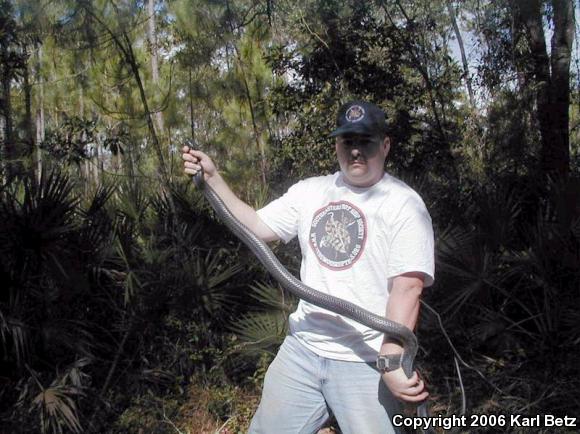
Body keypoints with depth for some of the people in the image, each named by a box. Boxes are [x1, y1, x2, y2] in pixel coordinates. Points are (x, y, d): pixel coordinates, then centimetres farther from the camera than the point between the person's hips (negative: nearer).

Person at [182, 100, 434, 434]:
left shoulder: (405, 204, -9)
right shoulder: (310, 191, 8)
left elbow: (407, 288, -17)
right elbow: (258, 227, 7)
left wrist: (392, 360, -26)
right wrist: (213, 178, 3)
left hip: (366, 362, -4)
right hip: (302, 349, 5)